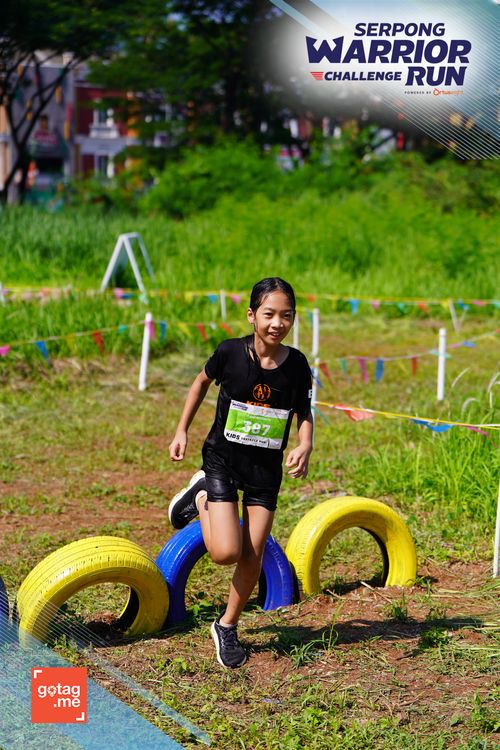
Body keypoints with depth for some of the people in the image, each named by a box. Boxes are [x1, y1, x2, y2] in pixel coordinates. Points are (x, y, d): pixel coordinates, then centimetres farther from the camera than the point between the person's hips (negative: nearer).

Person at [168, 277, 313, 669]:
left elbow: (304, 414, 3)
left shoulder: (297, 365, -8)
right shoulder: (231, 352, -13)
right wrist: (182, 431, 7)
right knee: (226, 552, -14)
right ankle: (201, 497, 16)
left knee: (253, 556, 2)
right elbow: (202, 382, 6)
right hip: (223, 459, -2)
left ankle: (227, 627, 25)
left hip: (267, 468, 2)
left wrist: (305, 447, -17)